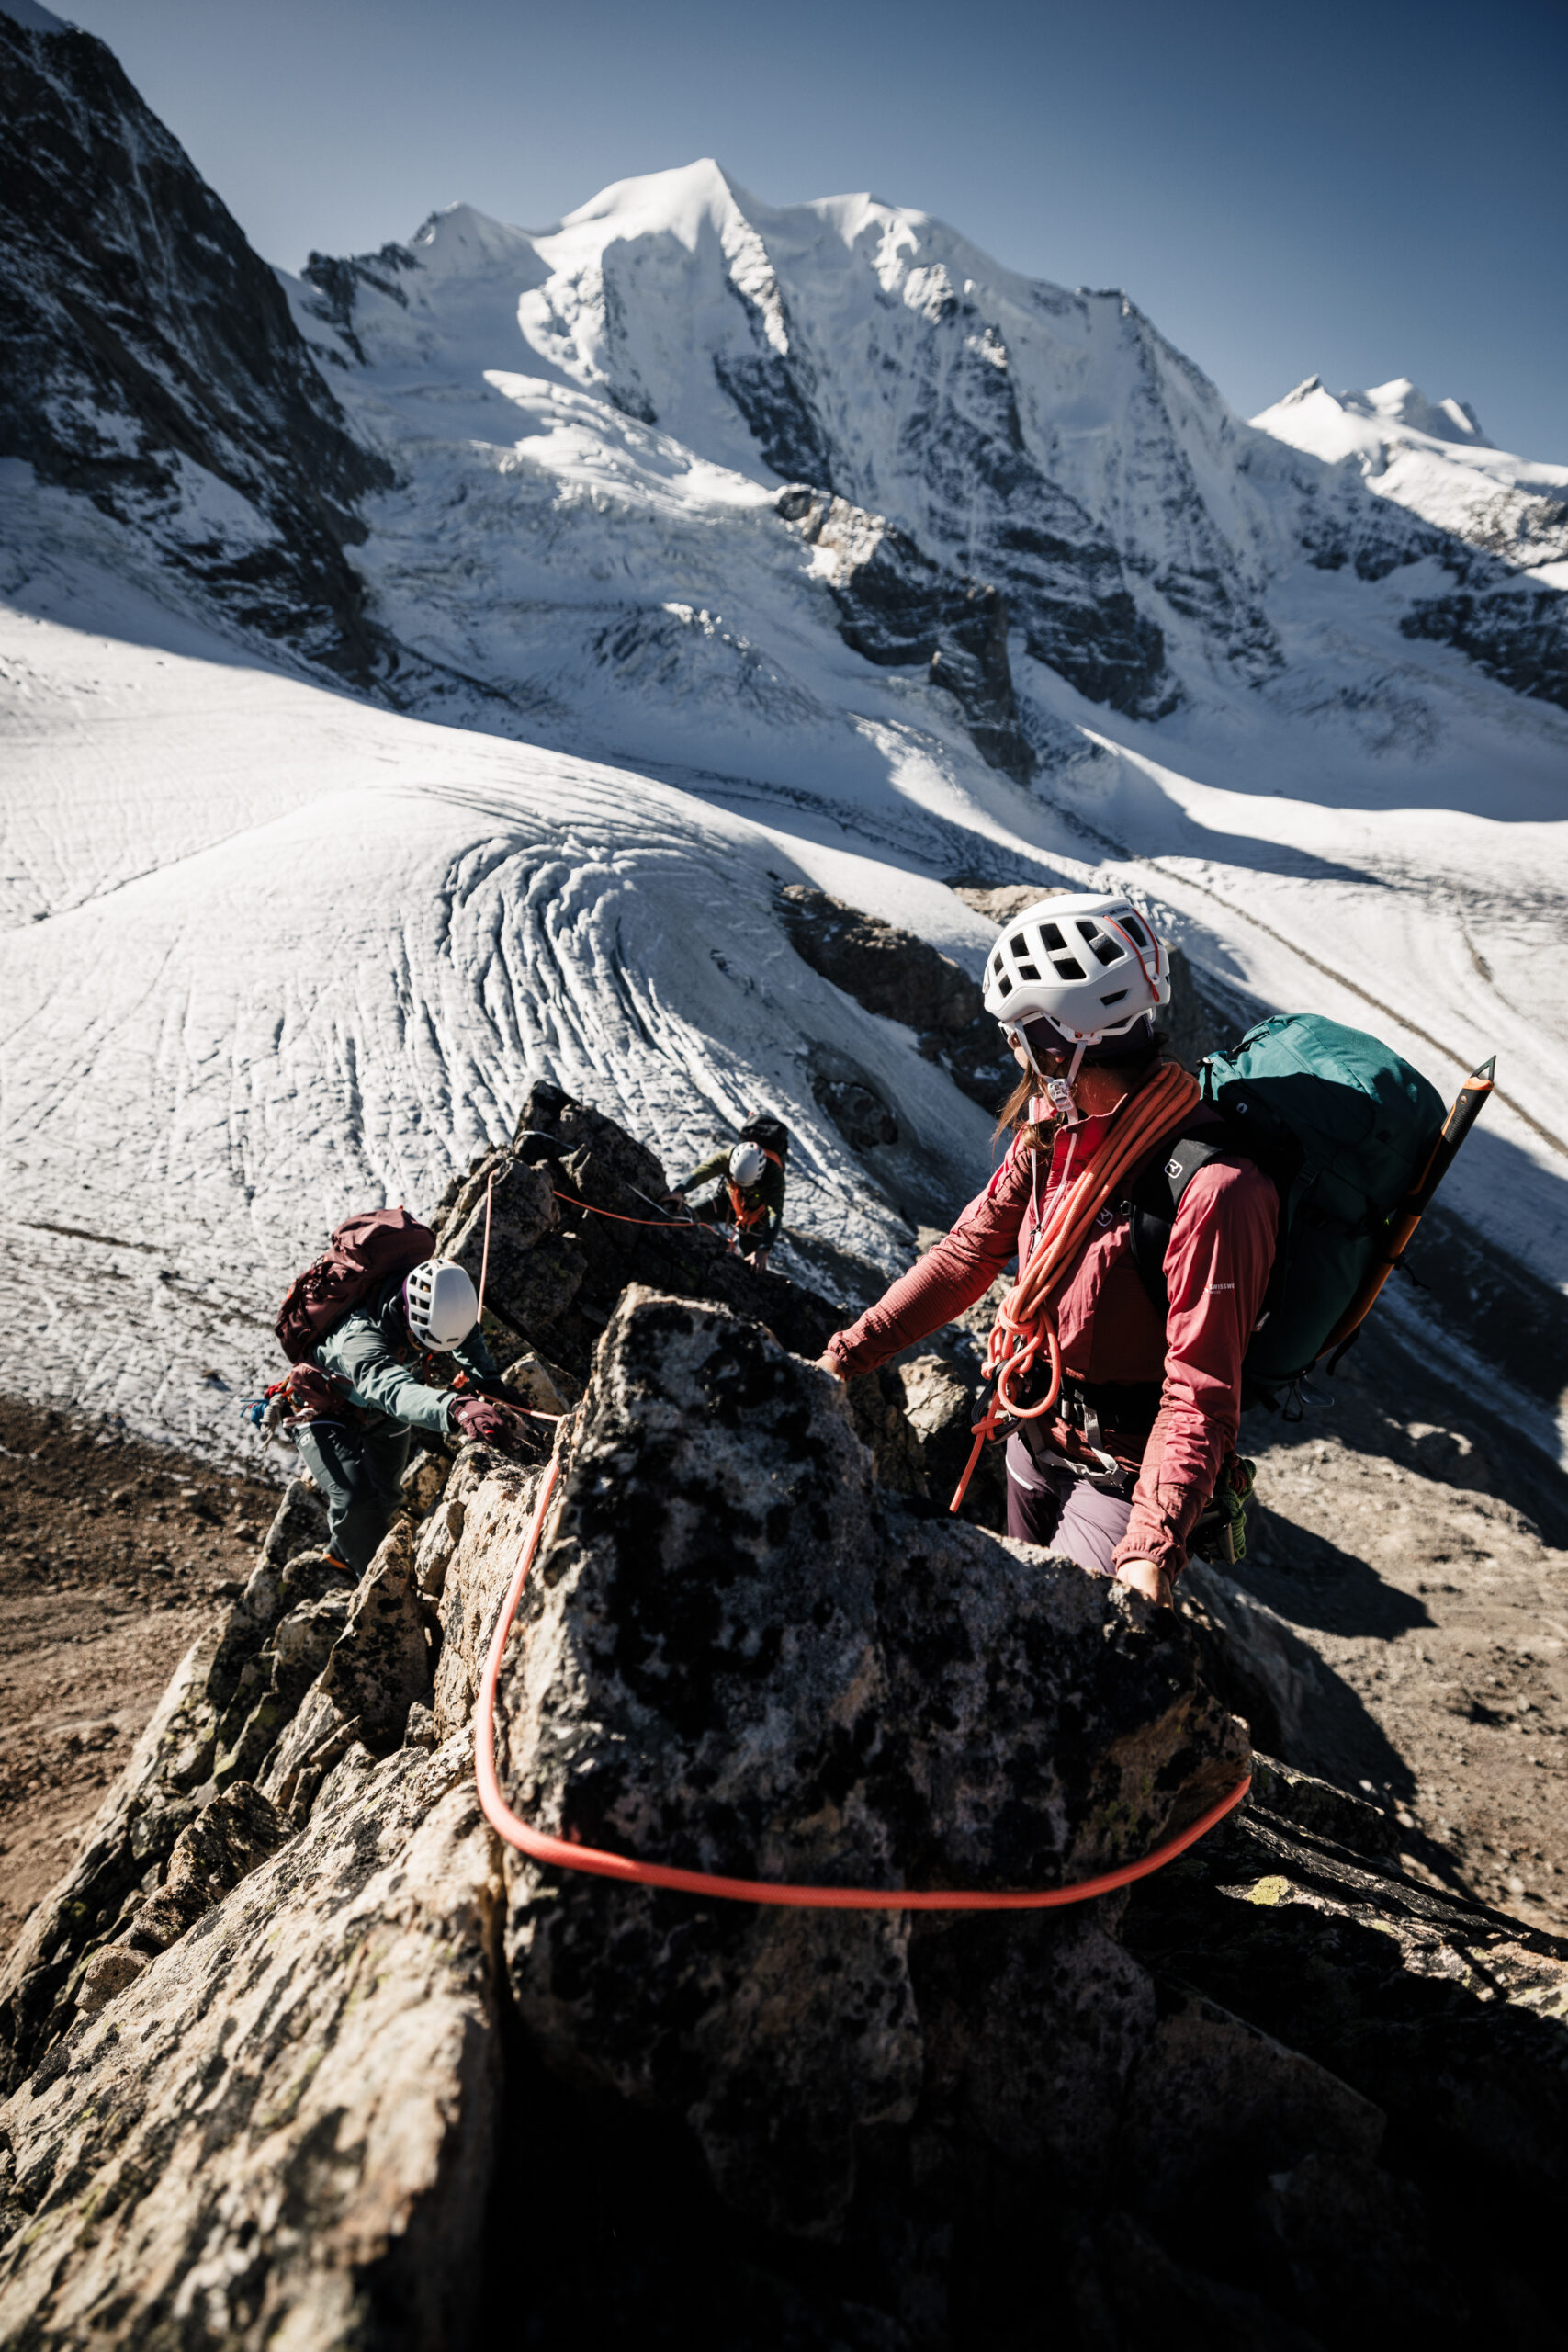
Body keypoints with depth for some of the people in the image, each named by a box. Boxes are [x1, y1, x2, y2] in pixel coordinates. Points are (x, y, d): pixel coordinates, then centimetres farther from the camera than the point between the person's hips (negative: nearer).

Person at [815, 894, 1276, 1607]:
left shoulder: (1215, 1188, -31)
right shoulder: (1054, 1126, -7)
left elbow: (1199, 1399, -30)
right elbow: (970, 1251, 2)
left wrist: (1150, 1550, -38)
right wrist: (847, 1354, 1)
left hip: (1122, 1476, -7)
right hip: (1034, 1435, 7)